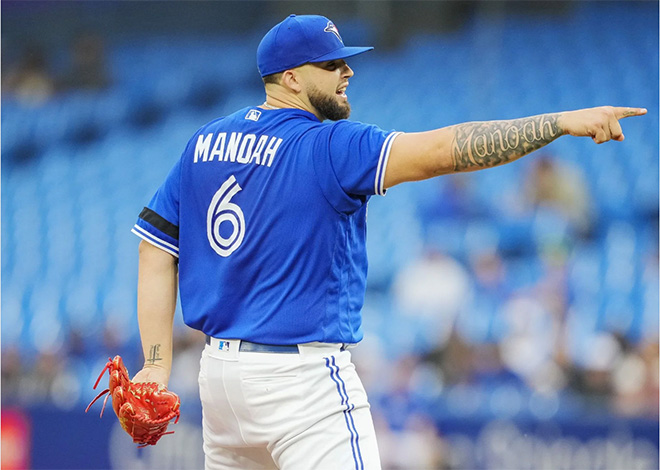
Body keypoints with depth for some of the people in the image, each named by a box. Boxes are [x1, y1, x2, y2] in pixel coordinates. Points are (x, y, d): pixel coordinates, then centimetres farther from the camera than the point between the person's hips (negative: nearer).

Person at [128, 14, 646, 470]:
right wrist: (562, 122, -24)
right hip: (302, 379, -8)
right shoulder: (328, 146, -12)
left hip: (219, 367, 8)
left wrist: (159, 362, 5)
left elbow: (156, 249, 8)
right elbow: (439, 149, -22)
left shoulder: (204, 143, 10)